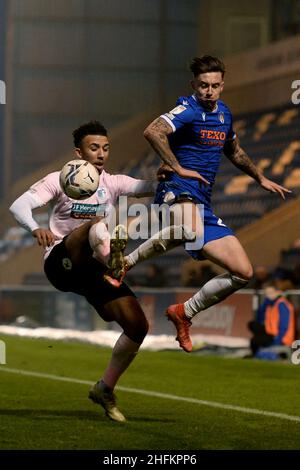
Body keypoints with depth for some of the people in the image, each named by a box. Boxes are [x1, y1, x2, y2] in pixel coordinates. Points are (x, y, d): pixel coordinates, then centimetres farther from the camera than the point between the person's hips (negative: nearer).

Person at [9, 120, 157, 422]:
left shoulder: (112, 183, 11)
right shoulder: (59, 181, -1)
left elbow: (147, 188, -5)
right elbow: (19, 205, -14)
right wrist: (36, 229, -36)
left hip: (93, 270, 5)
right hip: (61, 261, -5)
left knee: (138, 326, -5)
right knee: (97, 223, -34)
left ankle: (105, 389, 13)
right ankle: (115, 262, -69)